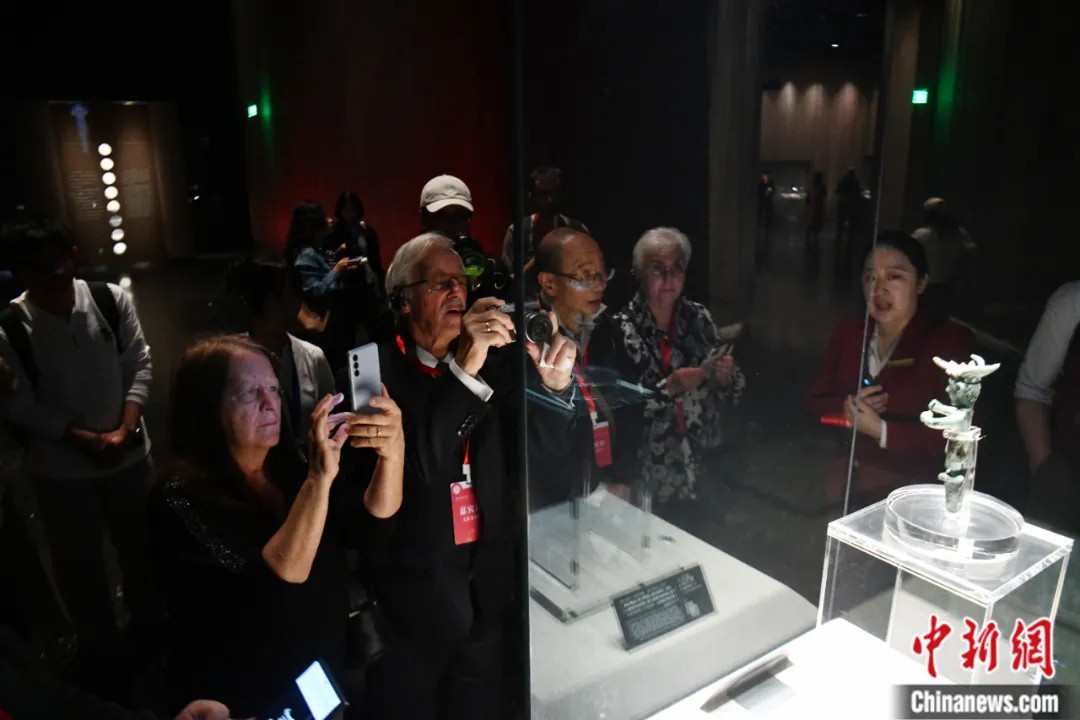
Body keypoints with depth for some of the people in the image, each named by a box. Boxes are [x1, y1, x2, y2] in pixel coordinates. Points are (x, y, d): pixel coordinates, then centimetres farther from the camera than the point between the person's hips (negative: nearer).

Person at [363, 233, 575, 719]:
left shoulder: (493, 361, 1)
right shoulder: (377, 368, -10)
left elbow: (542, 445, 0)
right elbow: (414, 459, -24)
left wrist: (553, 382, -18)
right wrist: (463, 368, -30)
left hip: (488, 581, 4)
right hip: (415, 585, -3)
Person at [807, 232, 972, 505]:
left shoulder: (950, 340, -2)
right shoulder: (847, 333, 11)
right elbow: (814, 403, 9)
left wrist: (881, 430, -18)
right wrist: (846, 409, -12)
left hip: (909, 485, -3)